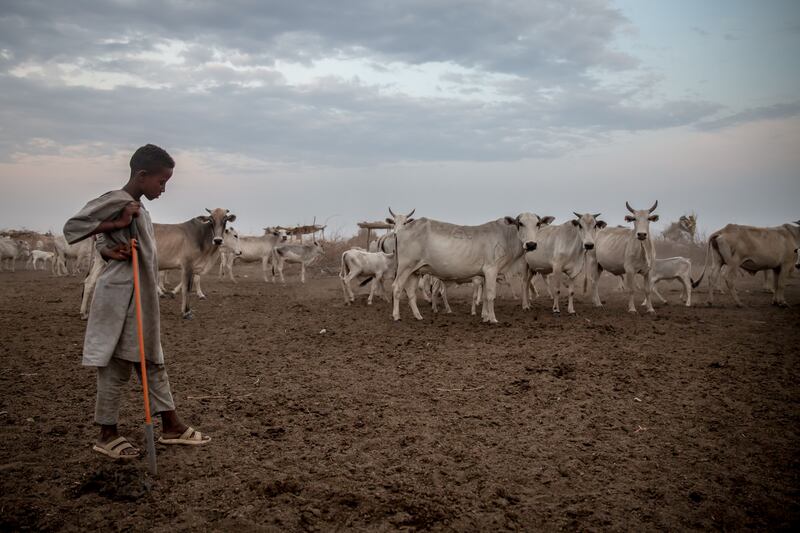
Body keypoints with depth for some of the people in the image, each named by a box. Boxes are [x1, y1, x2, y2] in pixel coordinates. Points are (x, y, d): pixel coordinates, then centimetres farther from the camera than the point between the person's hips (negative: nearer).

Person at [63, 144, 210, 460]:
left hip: (141, 300, 10)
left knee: (153, 364, 13)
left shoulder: (137, 207, 14)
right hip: (121, 299, -10)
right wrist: (118, 224, -23)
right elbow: (72, 227, -18)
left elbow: (102, 241, 16)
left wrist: (110, 251, -7)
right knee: (116, 368, 1)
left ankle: (171, 427, 21)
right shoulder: (117, 202, -14)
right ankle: (107, 435, 13)